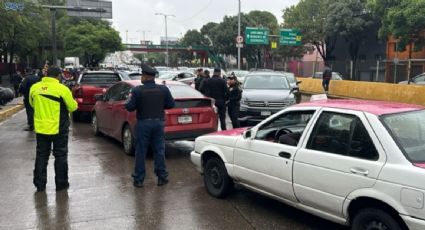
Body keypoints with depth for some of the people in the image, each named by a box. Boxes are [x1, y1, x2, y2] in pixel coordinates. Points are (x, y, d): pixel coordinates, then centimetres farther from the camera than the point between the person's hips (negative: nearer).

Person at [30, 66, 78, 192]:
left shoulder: (34, 87, -1)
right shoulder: (62, 89, -15)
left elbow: (32, 104, 14)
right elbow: (73, 107, -7)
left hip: (41, 128, 4)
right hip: (58, 129, -4)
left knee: (41, 155, 14)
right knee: (60, 155, 9)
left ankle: (40, 184, 19)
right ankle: (61, 183, 15)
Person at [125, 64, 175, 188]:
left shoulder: (137, 90, -12)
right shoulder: (164, 89, -2)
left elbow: (129, 107, -11)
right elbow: (171, 104, 3)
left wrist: (129, 98, 8)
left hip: (143, 123, -2)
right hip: (159, 123, 3)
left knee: (140, 152, 7)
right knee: (159, 151, 11)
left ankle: (138, 179, 12)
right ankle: (162, 177, 16)